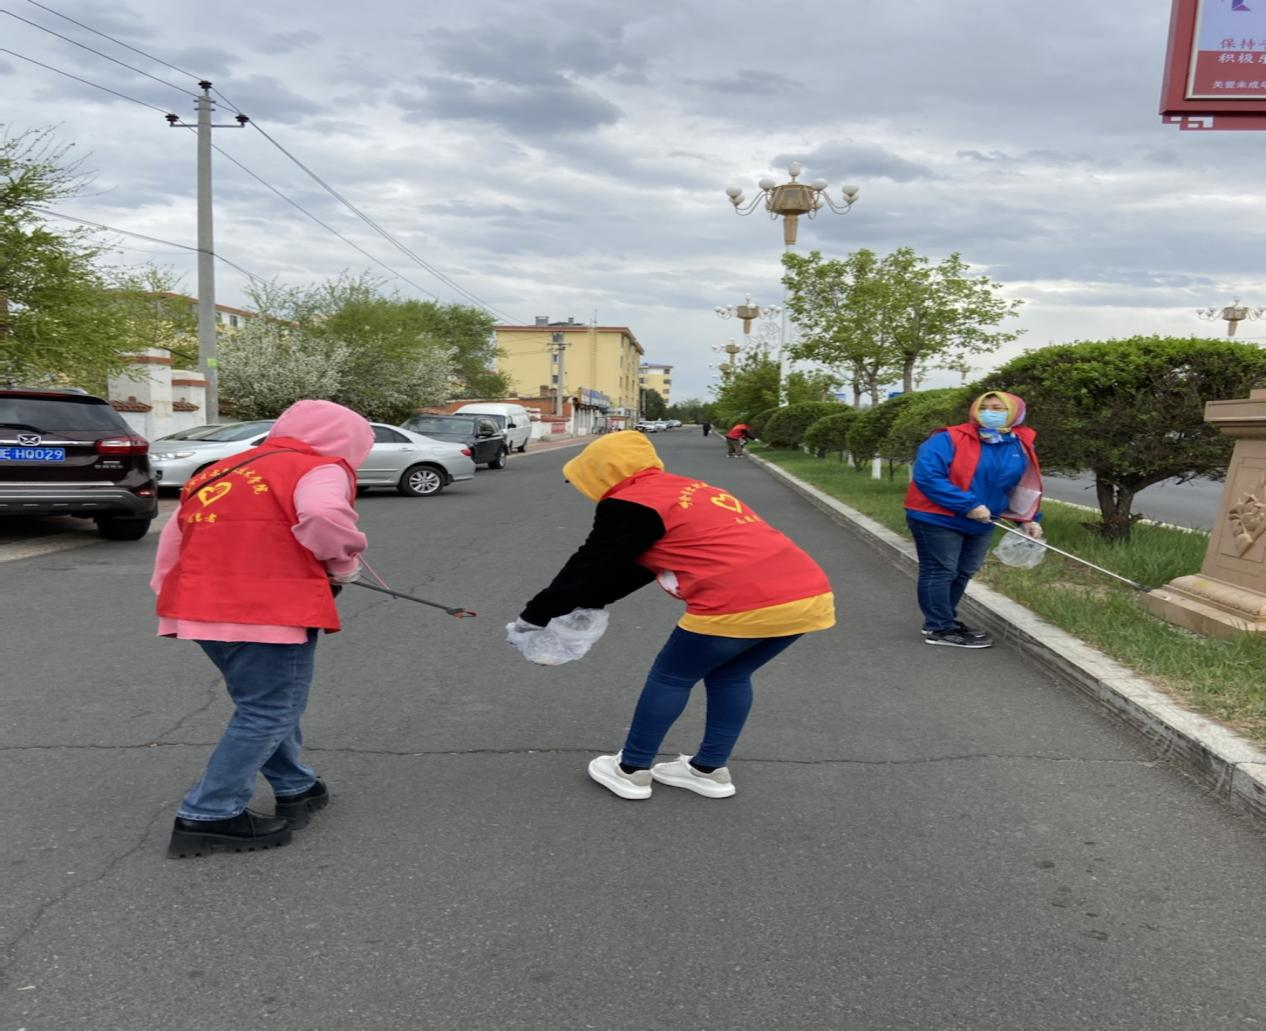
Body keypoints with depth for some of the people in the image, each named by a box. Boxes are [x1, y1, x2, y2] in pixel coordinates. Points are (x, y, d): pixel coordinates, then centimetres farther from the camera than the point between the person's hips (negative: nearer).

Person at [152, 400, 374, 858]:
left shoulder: (224, 471, 21)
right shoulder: (321, 469, -3)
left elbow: (175, 535, 19)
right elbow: (324, 515, -26)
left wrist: (169, 596, 23)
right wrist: (343, 563, -8)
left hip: (202, 605, 9)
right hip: (267, 610, -9)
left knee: (264, 702, 22)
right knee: (269, 712, 3)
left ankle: (295, 788, 34)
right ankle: (209, 816, 4)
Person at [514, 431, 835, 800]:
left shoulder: (630, 505, 2)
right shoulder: (684, 492, 28)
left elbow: (590, 567, 8)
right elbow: (631, 566, 34)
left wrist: (534, 615, 20)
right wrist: (589, 603, 38)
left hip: (740, 604, -8)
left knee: (670, 676, 12)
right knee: (729, 676, 26)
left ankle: (631, 770, 24)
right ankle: (711, 770, 34)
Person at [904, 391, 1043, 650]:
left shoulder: (1021, 446, 1)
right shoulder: (948, 439, -21)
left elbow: (1026, 487, 16)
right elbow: (926, 475, -29)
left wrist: (1028, 519, 6)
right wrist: (968, 505, -29)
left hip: (981, 523, 8)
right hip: (937, 519, -7)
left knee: (963, 572, 17)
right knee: (939, 572, -1)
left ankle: (943, 619, 32)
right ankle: (939, 628, 8)